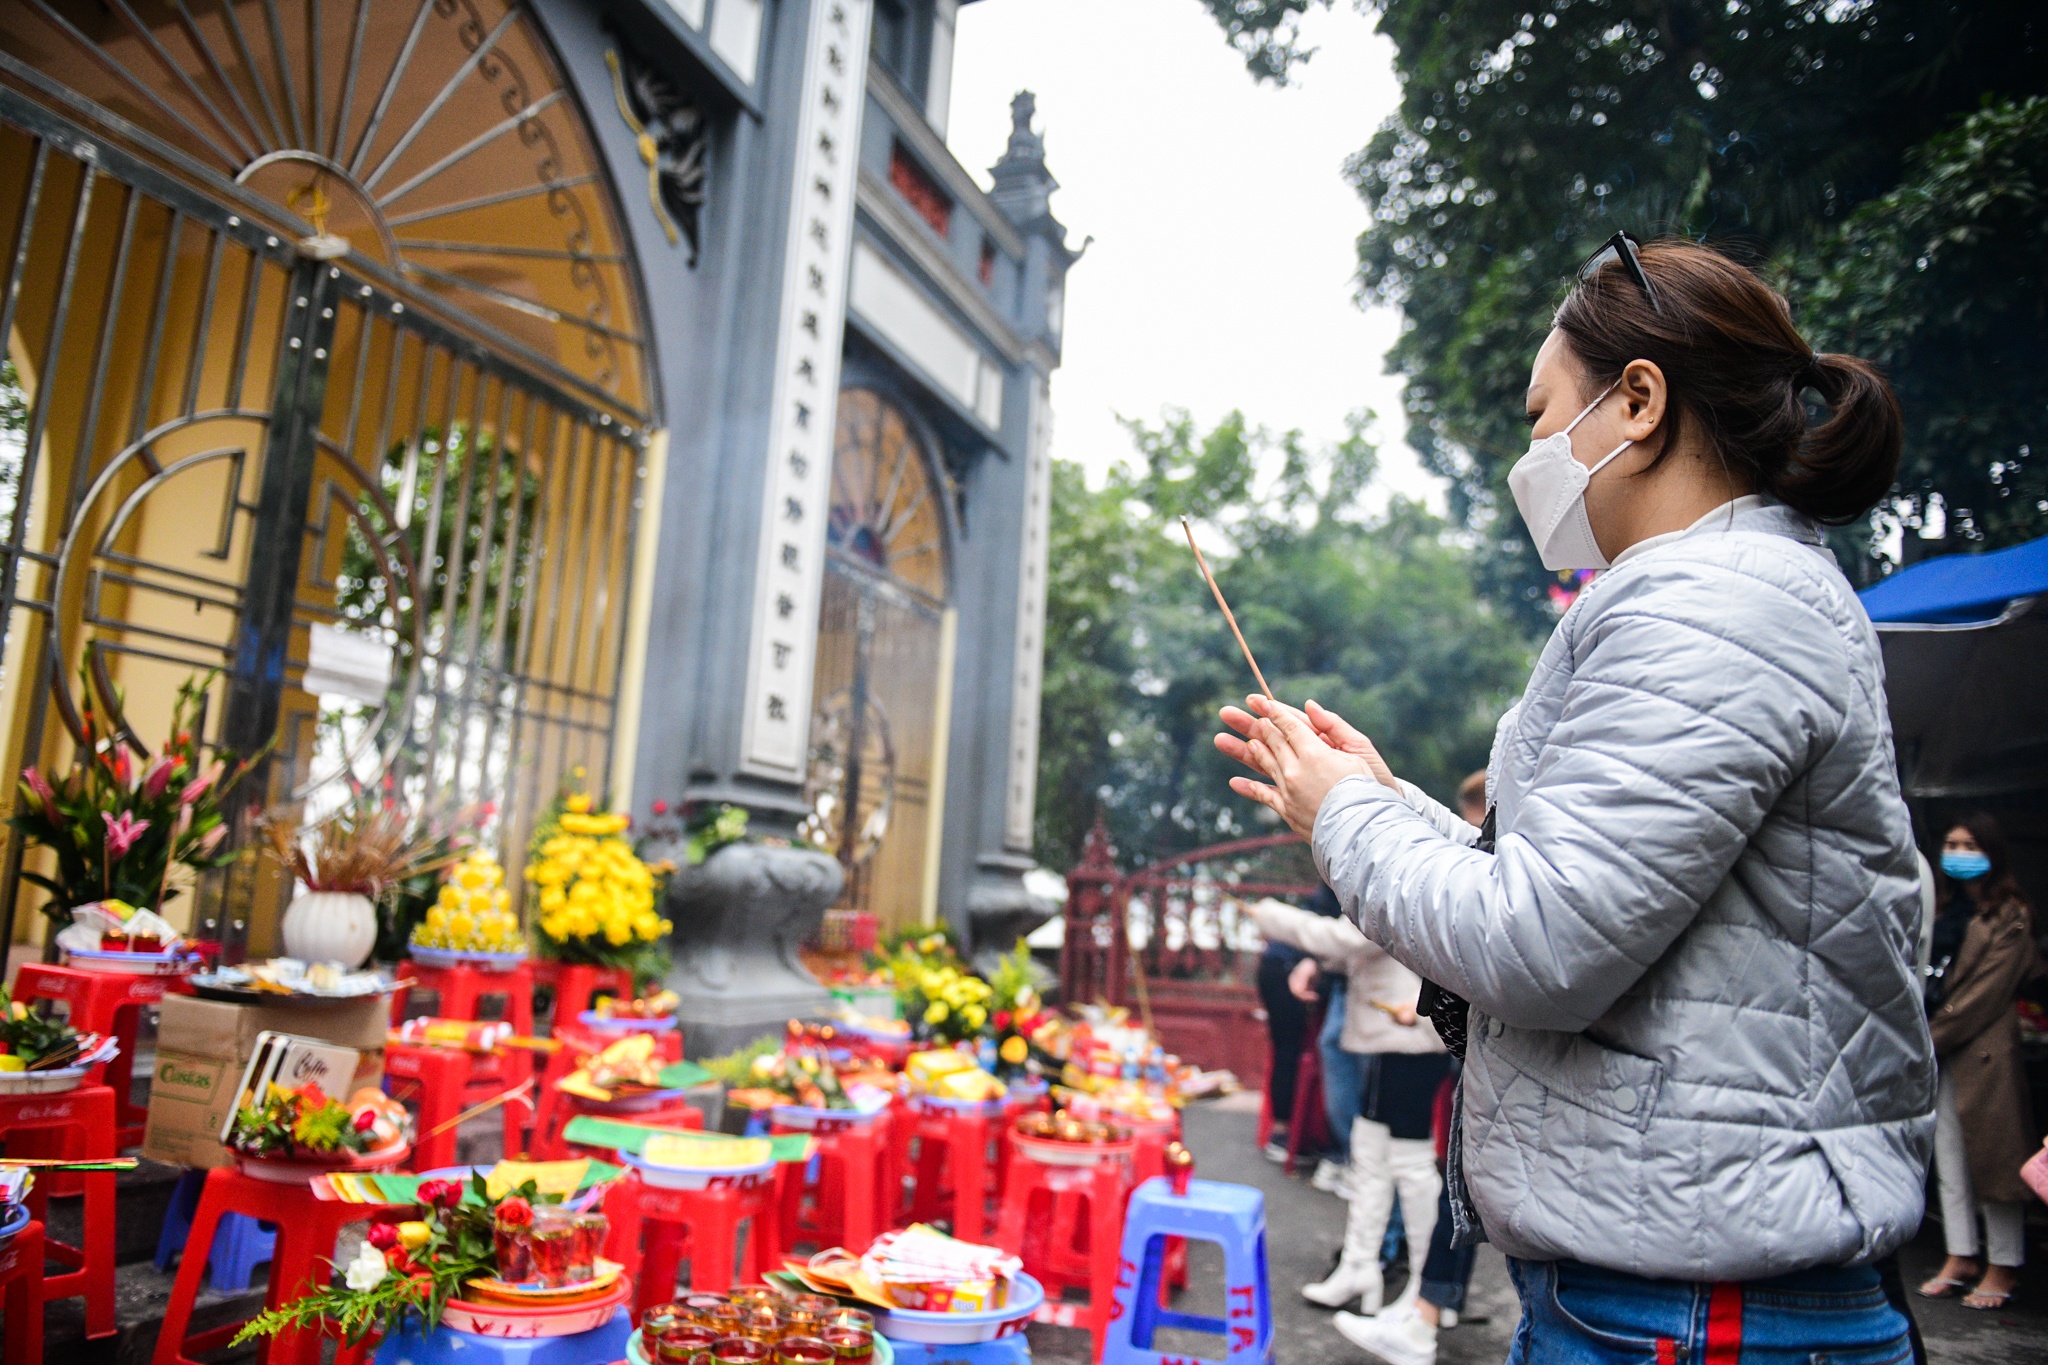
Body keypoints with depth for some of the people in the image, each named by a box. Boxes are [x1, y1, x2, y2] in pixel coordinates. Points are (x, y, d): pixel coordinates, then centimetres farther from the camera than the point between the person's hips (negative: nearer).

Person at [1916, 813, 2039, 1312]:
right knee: (1948, 1155, 8)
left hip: (1983, 1050, -6)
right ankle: (1961, 1257, 16)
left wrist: (1931, 1041, -11)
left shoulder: (2011, 916, -5)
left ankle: (2004, 1266, 10)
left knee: (1991, 1154, 0)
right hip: (1937, 1051, 6)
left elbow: (1987, 992, -10)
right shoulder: (1940, 907, 15)